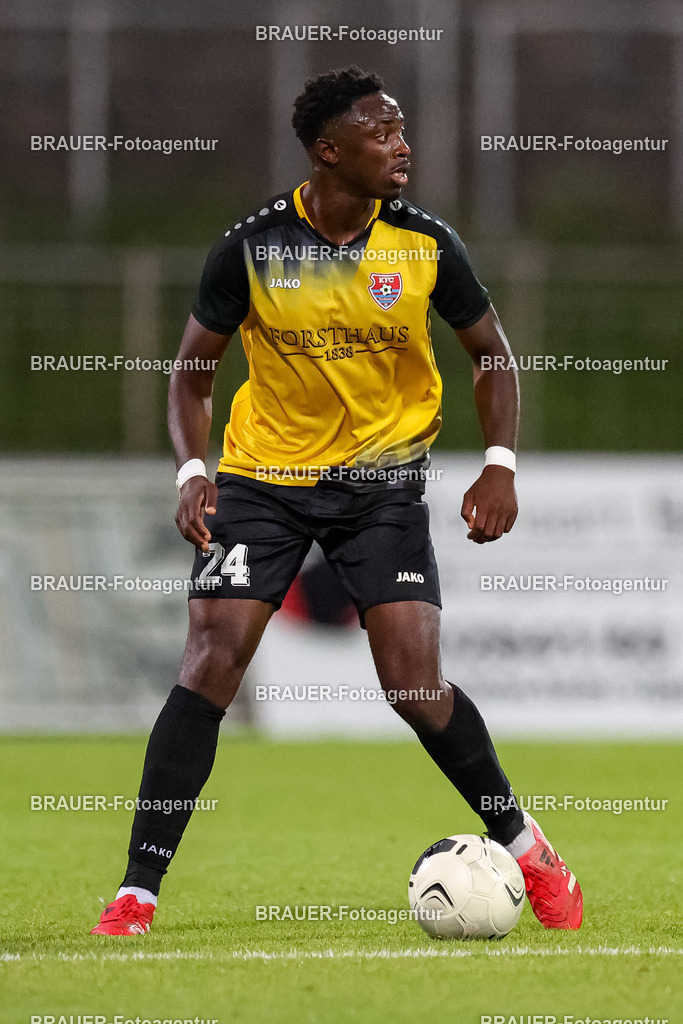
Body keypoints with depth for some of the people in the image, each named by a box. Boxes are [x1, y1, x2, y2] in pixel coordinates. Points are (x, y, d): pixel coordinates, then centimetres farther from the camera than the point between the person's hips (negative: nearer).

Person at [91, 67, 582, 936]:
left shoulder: (427, 245, -7)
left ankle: (522, 844, 16)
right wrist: (192, 471, -16)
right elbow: (193, 369, 0)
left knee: (416, 685, -10)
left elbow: (491, 354, 7)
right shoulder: (252, 247, -12)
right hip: (263, 476, -1)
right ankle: (137, 894, -10)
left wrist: (500, 464, -6)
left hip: (382, 480, 1)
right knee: (210, 663, -14)